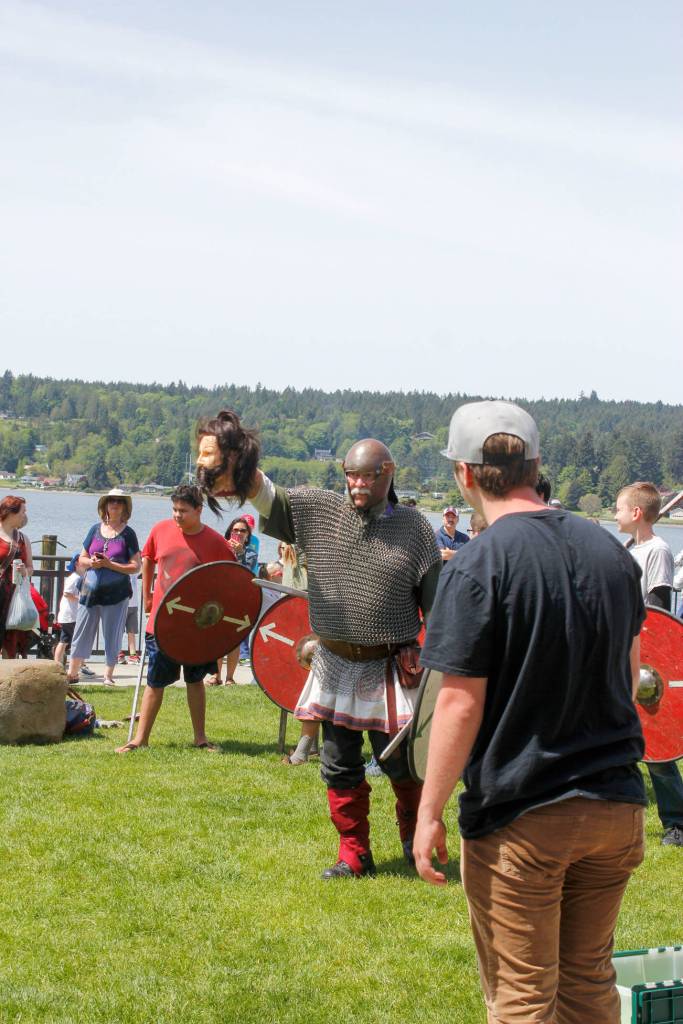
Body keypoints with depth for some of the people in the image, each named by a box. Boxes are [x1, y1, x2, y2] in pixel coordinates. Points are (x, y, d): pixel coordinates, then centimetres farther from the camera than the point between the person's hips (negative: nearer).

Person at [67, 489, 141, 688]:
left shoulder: (128, 534, -2)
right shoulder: (96, 529, 8)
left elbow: (136, 567, -6)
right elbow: (82, 558, 14)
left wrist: (109, 564, -16)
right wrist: (91, 562, -9)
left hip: (116, 593, -3)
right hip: (90, 590, 3)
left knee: (112, 636, 4)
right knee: (81, 633, 7)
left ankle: (108, 675, 15)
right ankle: (72, 673, 17)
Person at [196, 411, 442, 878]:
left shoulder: (414, 527, -3)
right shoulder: (319, 510, 1)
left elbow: (437, 602, 1)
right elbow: (272, 501, -14)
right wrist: (246, 474, -34)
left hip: (390, 668, -2)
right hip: (335, 665, 2)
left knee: (401, 761, 5)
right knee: (340, 766, 8)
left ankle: (415, 839, 32)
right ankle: (355, 855, 22)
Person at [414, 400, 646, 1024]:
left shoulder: (476, 569, -15)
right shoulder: (610, 552, 5)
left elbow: (461, 701, -16)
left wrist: (430, 814, -9)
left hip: (520, 819, -6)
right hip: (616, 806, 6)